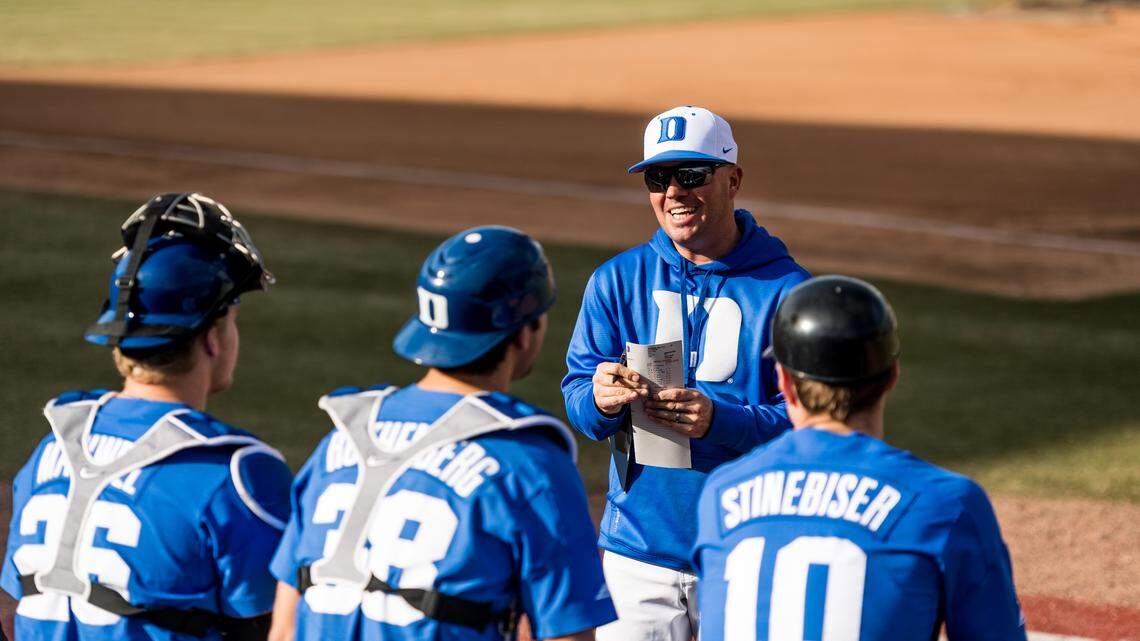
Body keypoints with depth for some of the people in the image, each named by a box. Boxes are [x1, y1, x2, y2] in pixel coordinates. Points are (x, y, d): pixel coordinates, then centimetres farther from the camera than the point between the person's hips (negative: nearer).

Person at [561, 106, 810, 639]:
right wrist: (600, 400, -23)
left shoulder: (787, 289, -4)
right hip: (639, 551, 2)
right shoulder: (617, 280, 7)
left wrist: (719, 419, -27)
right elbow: (577, 403, 2)